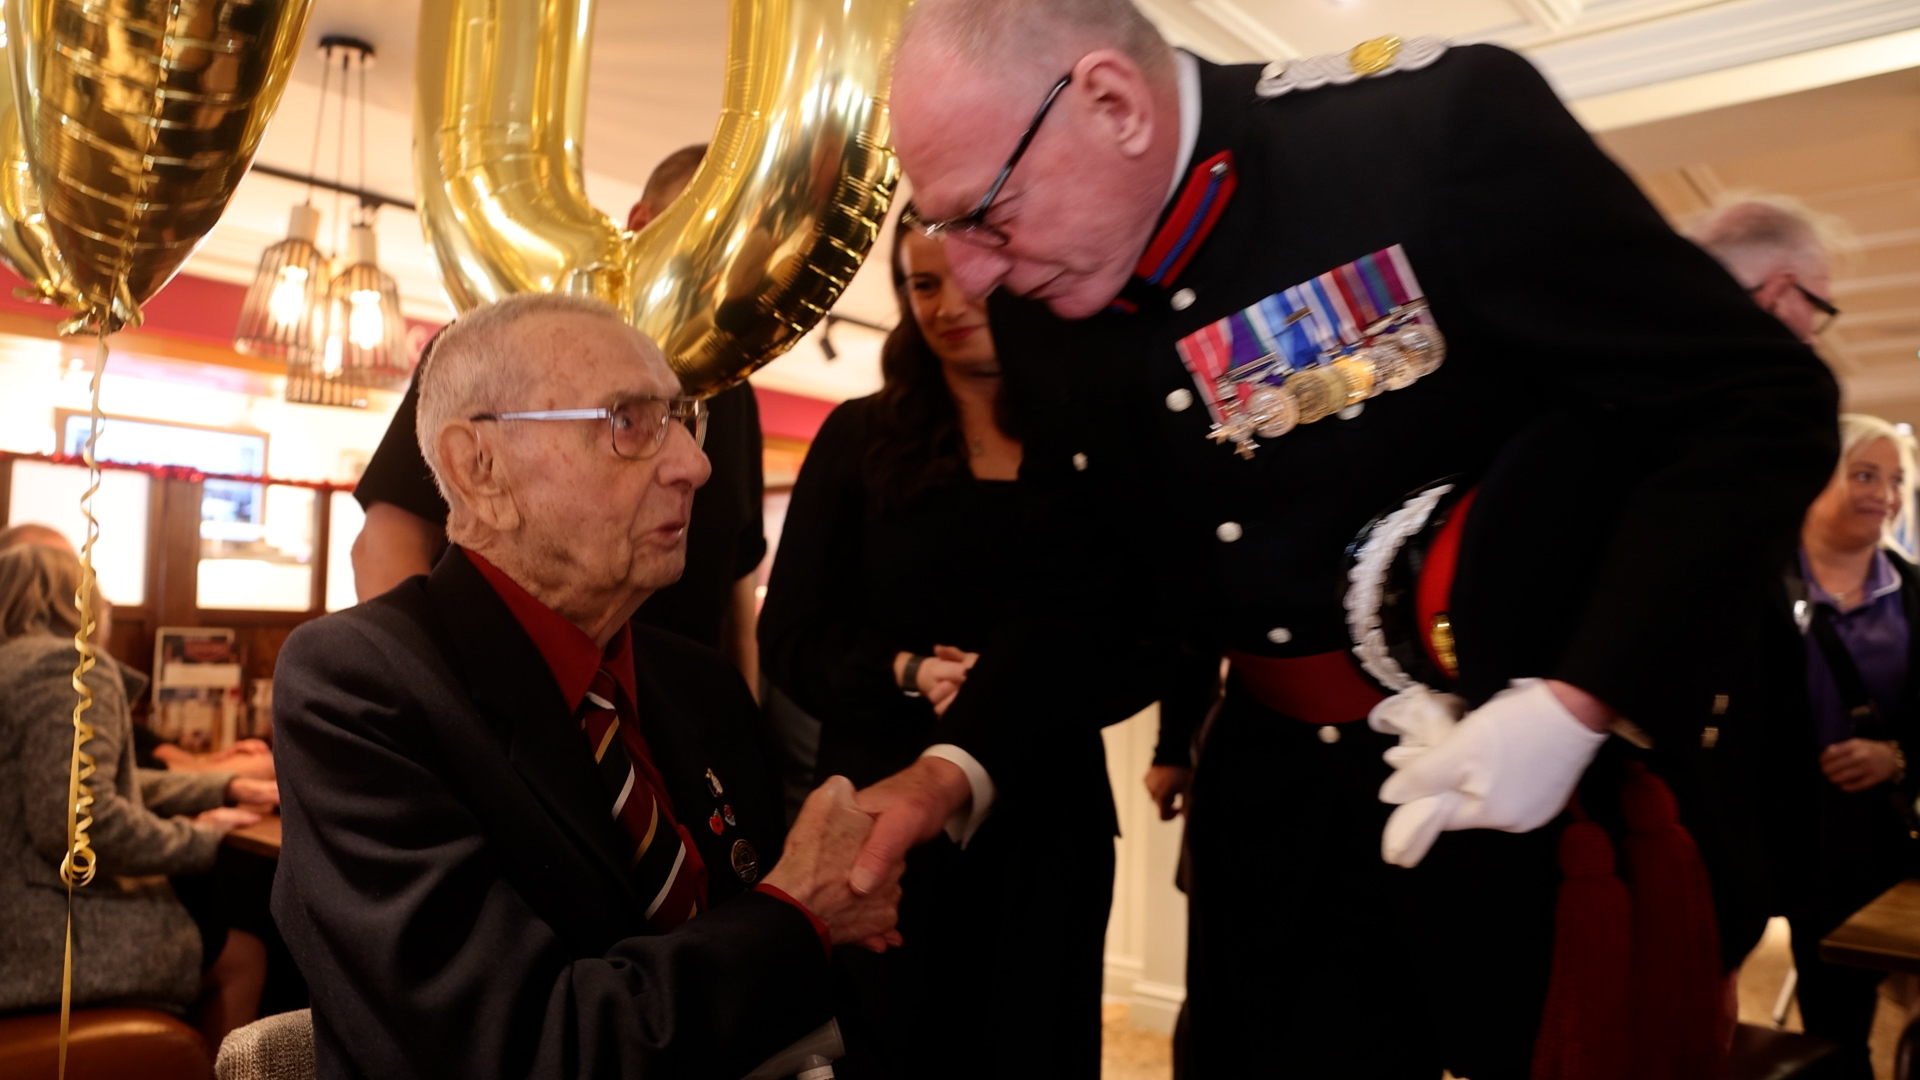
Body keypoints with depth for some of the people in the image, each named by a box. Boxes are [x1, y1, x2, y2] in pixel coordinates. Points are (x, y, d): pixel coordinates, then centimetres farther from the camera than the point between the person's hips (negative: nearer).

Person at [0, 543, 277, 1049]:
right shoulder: (72, 668, -16)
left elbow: (111, 782, 18)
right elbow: (77, 824, -27)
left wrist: (228, 787, 16)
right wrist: (199, 838, -13)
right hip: (42, 932, -10)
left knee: (206, 926, 23)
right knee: (241, 956, 7)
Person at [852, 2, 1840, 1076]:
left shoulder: (1440, 120, -20)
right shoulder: (1039, 310, -3)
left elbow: (1762, 403, -16)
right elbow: (1095, 594, 5)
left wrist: (1578, 707, -23)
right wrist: (958, 768, -9)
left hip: (1568, 772, -4)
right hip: (1285, 811, 5)